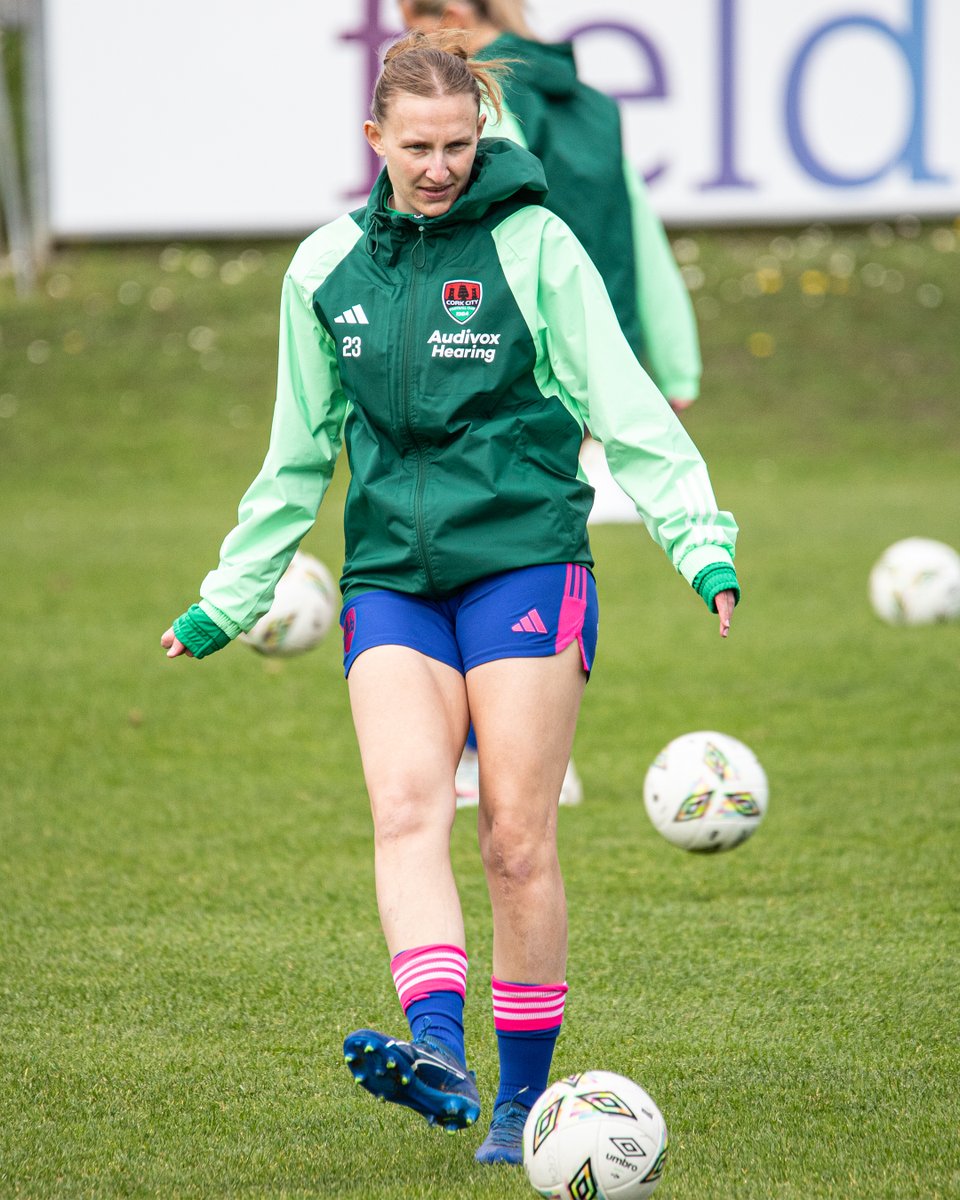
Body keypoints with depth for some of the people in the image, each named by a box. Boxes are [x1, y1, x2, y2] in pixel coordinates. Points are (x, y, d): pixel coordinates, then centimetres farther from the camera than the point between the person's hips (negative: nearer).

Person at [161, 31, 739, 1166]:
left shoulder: (533, 245, -2)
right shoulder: (327, 267, 10)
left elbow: (627, 412, -2)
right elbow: (299, 454, 21)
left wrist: (700, 541, -12)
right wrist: (229, 597, 24)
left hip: (526, 564, -3)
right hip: (390, 579, 3)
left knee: (516, 838, -4)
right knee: (406, 802, -19)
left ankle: (524, 1096, 7)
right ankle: (436, 1050, -34)